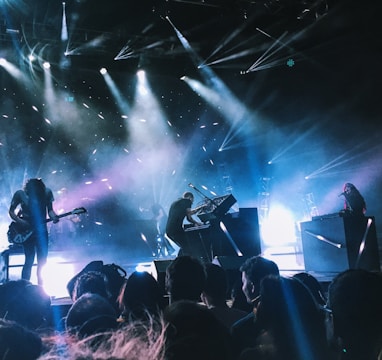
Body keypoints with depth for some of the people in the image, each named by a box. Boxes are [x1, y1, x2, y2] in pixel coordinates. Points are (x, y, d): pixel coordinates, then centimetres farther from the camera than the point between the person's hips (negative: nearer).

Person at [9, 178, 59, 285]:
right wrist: (19, 221, -16)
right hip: (26, 230, -2)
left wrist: (53, 216, -18)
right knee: (29, 260, -8)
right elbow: (11, 211, 0)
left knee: (42, 260, 3)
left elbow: (49, 209, 3)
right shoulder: (20, 194, -9)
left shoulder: (46, 192, -4)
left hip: (41, 229, 3)